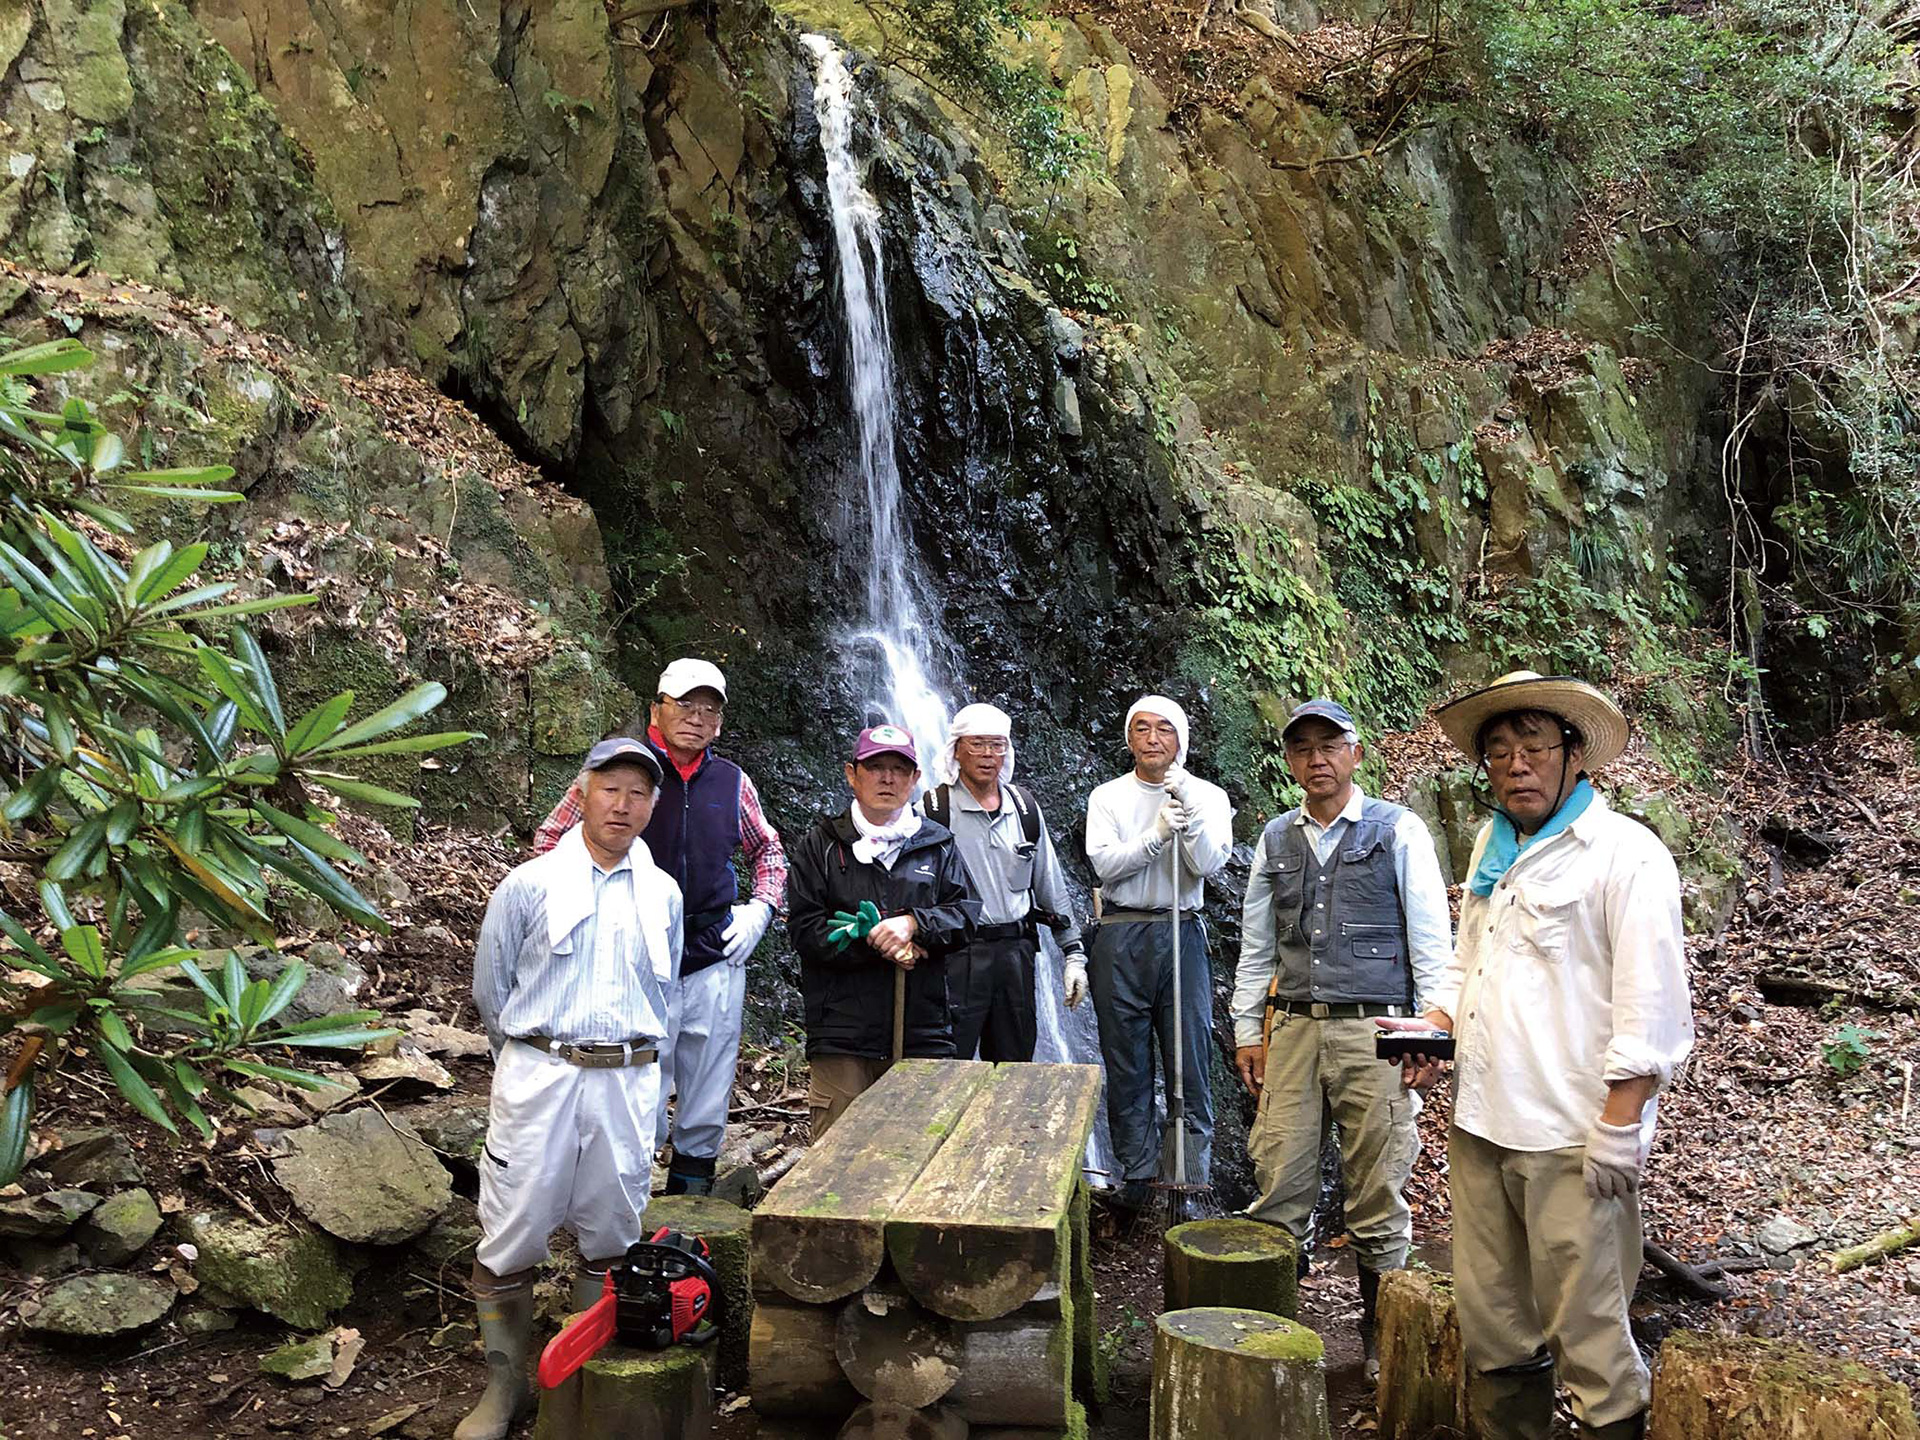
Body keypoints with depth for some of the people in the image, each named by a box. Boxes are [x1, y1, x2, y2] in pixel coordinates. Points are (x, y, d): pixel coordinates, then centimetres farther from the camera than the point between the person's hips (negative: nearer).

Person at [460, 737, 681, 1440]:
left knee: (612, 1237, 9)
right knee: (512, 1235, 1)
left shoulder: (663, 894, 9)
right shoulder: (529, 884, 0)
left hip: (628, 1084, 3)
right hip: (538, 1078, -2)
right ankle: (505, 1383, 18)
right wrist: (529, 1063, 10)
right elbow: (491, 988, 7)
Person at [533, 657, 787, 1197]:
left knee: (707, 1110, 12)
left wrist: (760, 908, 9)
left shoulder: (732, 782, 8)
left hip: (716, 965, 4)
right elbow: (549, 838, 6)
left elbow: (768, 849, 24)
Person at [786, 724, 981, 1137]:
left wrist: (913, 924, -14)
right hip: (841, 1036, -2)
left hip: (923, 1032, 2)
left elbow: (966, 916, 4)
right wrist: (877, 944, -12)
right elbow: (806, 929, -2)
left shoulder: (939, 844, 13)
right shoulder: (820, 846, 7)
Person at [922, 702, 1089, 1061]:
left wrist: (1074, 952, 12)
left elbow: (1051, 885, 15)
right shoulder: (934, 810, -5)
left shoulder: (1024, 808, 10)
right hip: (957, 956, -5)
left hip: (1016, 951, 5)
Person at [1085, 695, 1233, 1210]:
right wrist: (1156, 834, -19)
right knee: (1126, 1062, 6)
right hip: (1120, 938, 1)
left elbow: (1208, 864, -8)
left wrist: (1188, 809, -18)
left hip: (1181, 934, 0)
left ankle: (1191, 1178, 9)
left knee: (1190, 1058, -1)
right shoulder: (1107, 797, 7)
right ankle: (1137, 1173, 19)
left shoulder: (1208, 797, 6)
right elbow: (1105, 863, -7)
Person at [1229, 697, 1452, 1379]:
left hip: (1374, 1032, -3)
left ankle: (1381, 1337, 20)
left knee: (1377, 1193, 4)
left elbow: (1431, 938, 0)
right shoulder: (1276, 839, 12)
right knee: (1278, 1183, 1)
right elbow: (1256, 942, 16)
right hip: (1293, 1028, 3)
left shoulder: (1399, 831, 2)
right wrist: (1247, 1029, 13)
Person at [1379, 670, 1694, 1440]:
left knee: (1586, 1329, 1)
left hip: (1571, 1141, -7)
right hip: (1480, 1120, 7)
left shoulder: (1625, 853, -9)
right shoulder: (1494, 846, 14)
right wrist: (1436, 1021, 9)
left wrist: (1619, 1124, -17)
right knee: (1490, 1317, 16)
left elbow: (1651, 1004, -13)